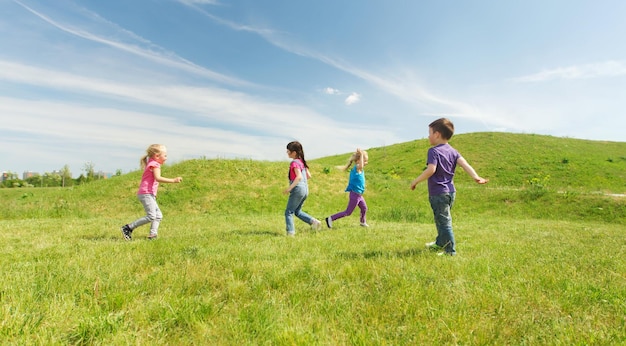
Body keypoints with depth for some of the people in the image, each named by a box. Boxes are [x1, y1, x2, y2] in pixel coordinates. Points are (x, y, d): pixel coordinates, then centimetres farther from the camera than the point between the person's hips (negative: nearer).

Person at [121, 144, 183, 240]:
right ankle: (128, 228, -7)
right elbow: (158, 178, -25)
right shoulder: (155, 165, -9)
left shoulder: (151, 164, 21)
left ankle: (153, 234, 0)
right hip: (146, 193, -11)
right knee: (151, 216, -15)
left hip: (149, 194, 11)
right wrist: (173, 180, -31)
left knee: (158, 215, 6)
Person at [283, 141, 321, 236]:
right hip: (305, 189, 9)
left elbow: (299, 176, -26)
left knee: (288, 212, 1)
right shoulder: (302, 161, 13)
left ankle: (290, 233, -2)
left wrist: (289, 188, -25)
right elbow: (309, 176, 16)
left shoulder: (294, 162, -12)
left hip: (298, 189, -9)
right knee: (297, 211, 21)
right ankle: (314, 221, 9)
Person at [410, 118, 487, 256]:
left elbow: (431, 170, -26)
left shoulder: (434, 151, -14)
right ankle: (440, 243, 40)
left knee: (444, 221, -1)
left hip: (438, 193, -9)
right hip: (450, 191, 9)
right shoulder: (453, 151, 9)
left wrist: (416, 181, -17)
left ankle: (450, 250, 6)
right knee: (441, 219, 23)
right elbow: (464, 164, -5)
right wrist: (475, 177, -16)